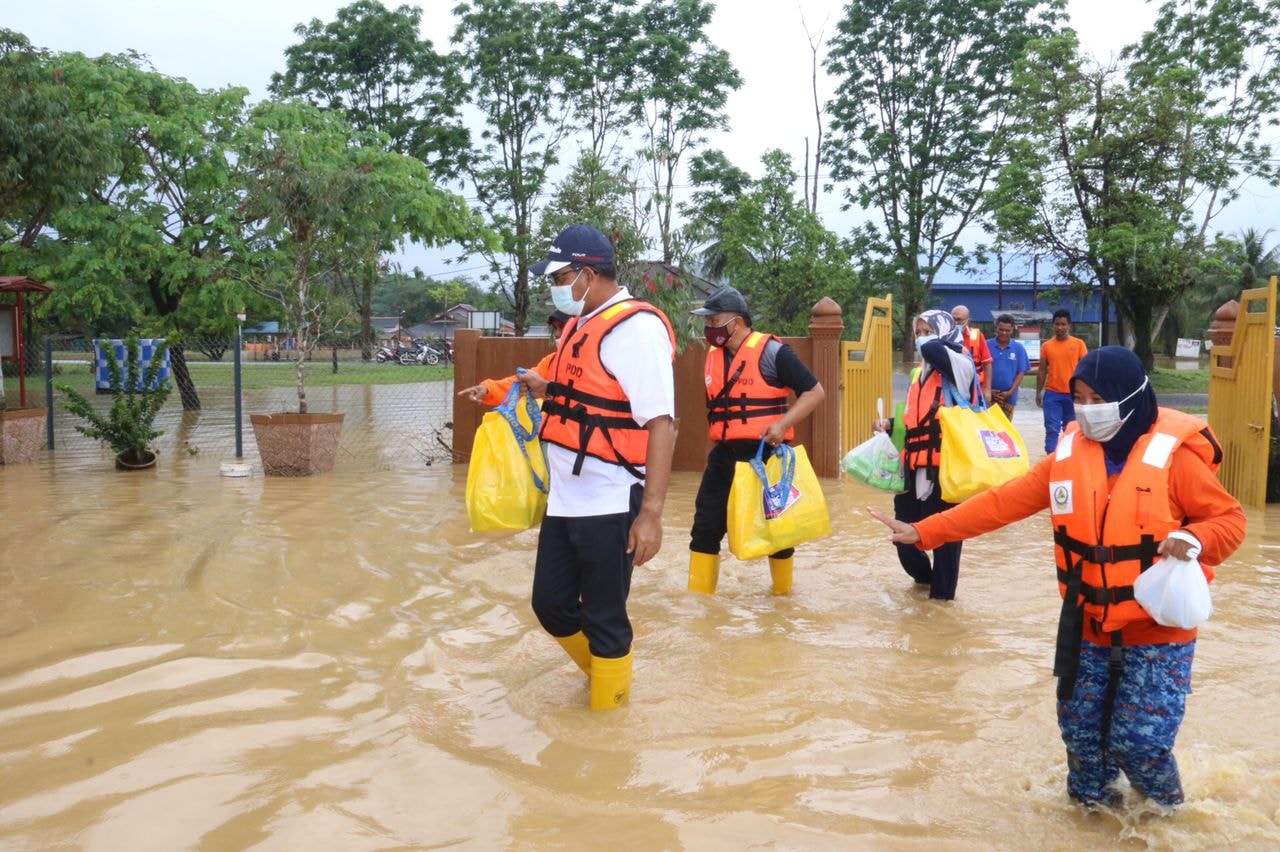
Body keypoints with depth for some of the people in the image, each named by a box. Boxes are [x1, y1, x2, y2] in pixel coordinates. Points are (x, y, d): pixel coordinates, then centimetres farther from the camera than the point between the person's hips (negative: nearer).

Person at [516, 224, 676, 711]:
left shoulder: (636, 327, -15)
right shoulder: (580, 324, 12)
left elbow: (660, 423, -22)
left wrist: (650, 512, -25)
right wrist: (547, 388, 12)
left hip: (609, 505, -9)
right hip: (564, 500, 9)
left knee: (604, 619, 4)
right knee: (552, 606, 17)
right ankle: (603, 672, 41)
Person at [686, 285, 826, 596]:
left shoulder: (771, 352, -11)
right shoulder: (713, 356, 9)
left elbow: (815, 392, -10)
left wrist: (783, 424, -22)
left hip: (766, 454, -5)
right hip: (725, 454, 6)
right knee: (706, 525, 2)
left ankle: (783, 594, 27)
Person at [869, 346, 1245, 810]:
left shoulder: (1172, 455, -13)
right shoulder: (1070, 452, -2)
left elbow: (1229, 519, -7)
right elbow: (1003, 501, -4)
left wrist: (1194, 539, -31)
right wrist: (923, 532, -9)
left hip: (1157, 630, -4)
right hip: (1089, 627, 4)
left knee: (1139, 740, -4)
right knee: (1080, 729, 9)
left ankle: (1166, 812, 29)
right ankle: (1091, 804, 38)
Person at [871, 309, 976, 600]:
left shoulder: (959, 364, -7)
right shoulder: (918, 373, 18)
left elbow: (931, 350, -30)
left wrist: (939, 341, -8)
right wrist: (889, 424, 9)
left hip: (945, 462, -8)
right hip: (914, 461, 8)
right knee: (904, 527, 14)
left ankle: (942, 590, 18)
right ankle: (923, 574, 40)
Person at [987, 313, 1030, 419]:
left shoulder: (1018, 348, 4)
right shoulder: (987, 346, 0)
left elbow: (1021, 373, 4)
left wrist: (1010, 392, -7)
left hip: (1009, 397, 1)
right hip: (988, 396, -1)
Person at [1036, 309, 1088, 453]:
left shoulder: (1079, 344, 1)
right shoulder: (1046, 345, 4)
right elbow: (1042, 370, 8)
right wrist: (1038, 392, 4)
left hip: (1073, 394, 0)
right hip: (1052, 394, 0)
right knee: (1052, 430, -4)